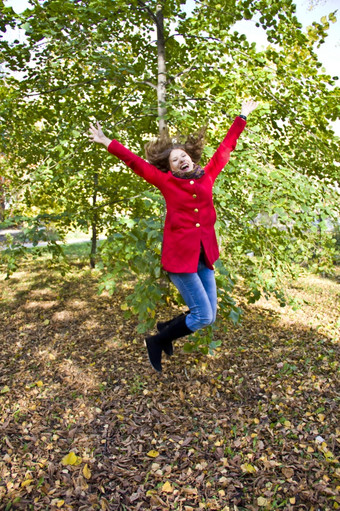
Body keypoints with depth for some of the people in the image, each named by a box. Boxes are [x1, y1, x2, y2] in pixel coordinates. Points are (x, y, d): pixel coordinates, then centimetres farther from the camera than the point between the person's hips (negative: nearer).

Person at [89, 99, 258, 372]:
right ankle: (157, 342, 19)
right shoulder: (167, 182, 0)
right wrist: (108, 142, 9)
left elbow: (225, 149, 20)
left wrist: (242, 117, 29)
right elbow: (135, 162, 6)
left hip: (204, 256, 6)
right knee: (203, 316, -4)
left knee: (208, 316, 9)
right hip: (180, 256, -6)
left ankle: (166, 327, 36)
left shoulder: (207, 176, 10)